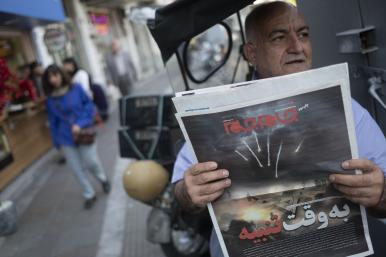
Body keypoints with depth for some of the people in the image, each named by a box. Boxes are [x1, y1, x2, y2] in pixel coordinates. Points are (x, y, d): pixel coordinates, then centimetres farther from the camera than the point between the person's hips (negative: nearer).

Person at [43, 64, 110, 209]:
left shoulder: (76, 88, -6)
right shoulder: (50, 100, 0)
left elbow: (89, 105, -3)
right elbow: (53, 122, 8)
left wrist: (81, 124, -17)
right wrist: (57, 142, 9)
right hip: (66, 138, 2)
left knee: (91, 162, -6)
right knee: (77, 169, 6)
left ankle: (102, 178, 29)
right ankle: (89, 195, 25)